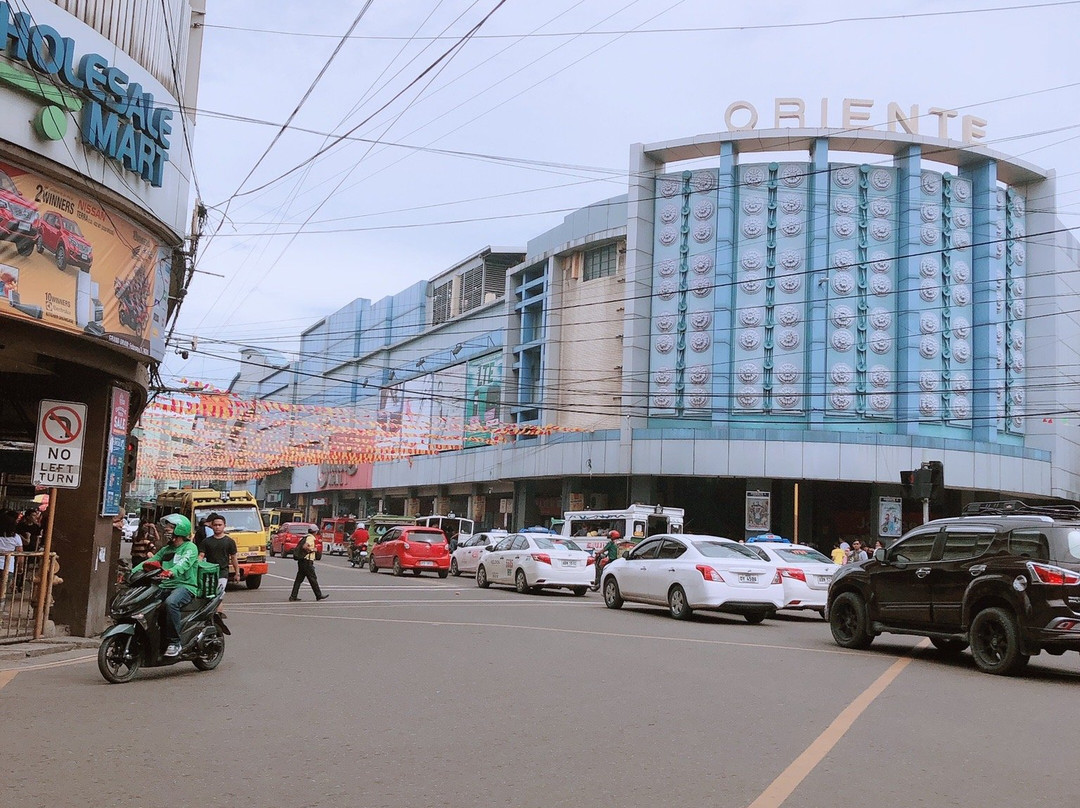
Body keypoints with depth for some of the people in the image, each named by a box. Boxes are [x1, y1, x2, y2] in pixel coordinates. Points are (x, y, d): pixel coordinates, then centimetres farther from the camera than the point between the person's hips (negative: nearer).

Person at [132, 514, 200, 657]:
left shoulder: (190, 547, 0)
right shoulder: (165, 550, 25)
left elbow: (184, 563, -20)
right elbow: (148, 562, 17)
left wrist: (171, 572, -41)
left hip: (185, 586, -7)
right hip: (165, 586, 7)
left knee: (170, 602, -38)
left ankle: (174, 642, -30)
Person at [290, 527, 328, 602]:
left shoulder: (306, 537, 17)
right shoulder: (310, 538, -12)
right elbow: (305, 546, -27)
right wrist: (312, 549, -13)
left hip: (301, 561, 9)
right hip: (307, 561, -9)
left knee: (299, 579, 8)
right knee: (313, 579, -1)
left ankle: (293, 596, 5)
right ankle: (319, 595, 7)